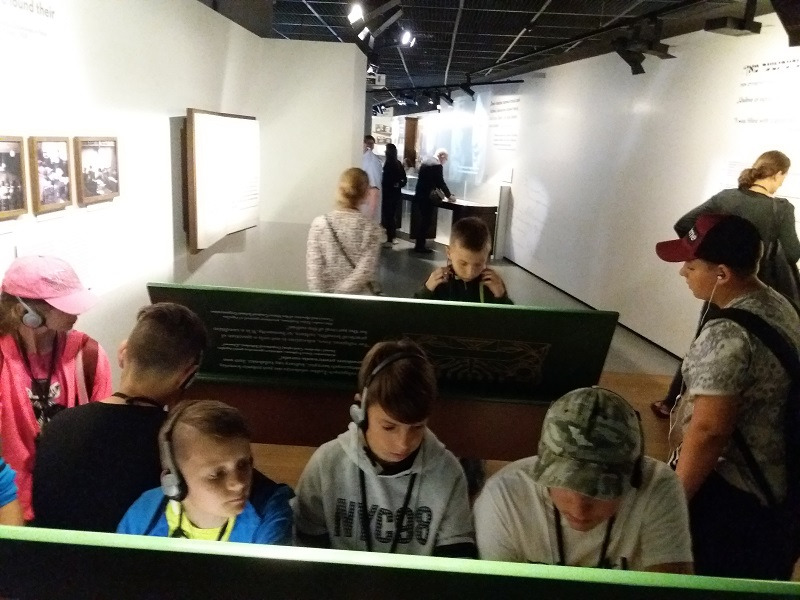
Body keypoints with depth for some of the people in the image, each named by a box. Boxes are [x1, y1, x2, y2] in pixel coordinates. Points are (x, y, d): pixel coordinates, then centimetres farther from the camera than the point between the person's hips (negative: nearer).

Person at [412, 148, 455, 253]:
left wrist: (436, 190, 26)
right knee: (425, 222, -1)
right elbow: (441, 182, -12)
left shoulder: (425, 162, 14)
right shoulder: (437, 165, -13)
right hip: (426, 197, -9)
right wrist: (449, 196, -1)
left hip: (419, 195, 9)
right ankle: (420, 246, 4)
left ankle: (418, 244, 20)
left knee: (420, 221, 14)